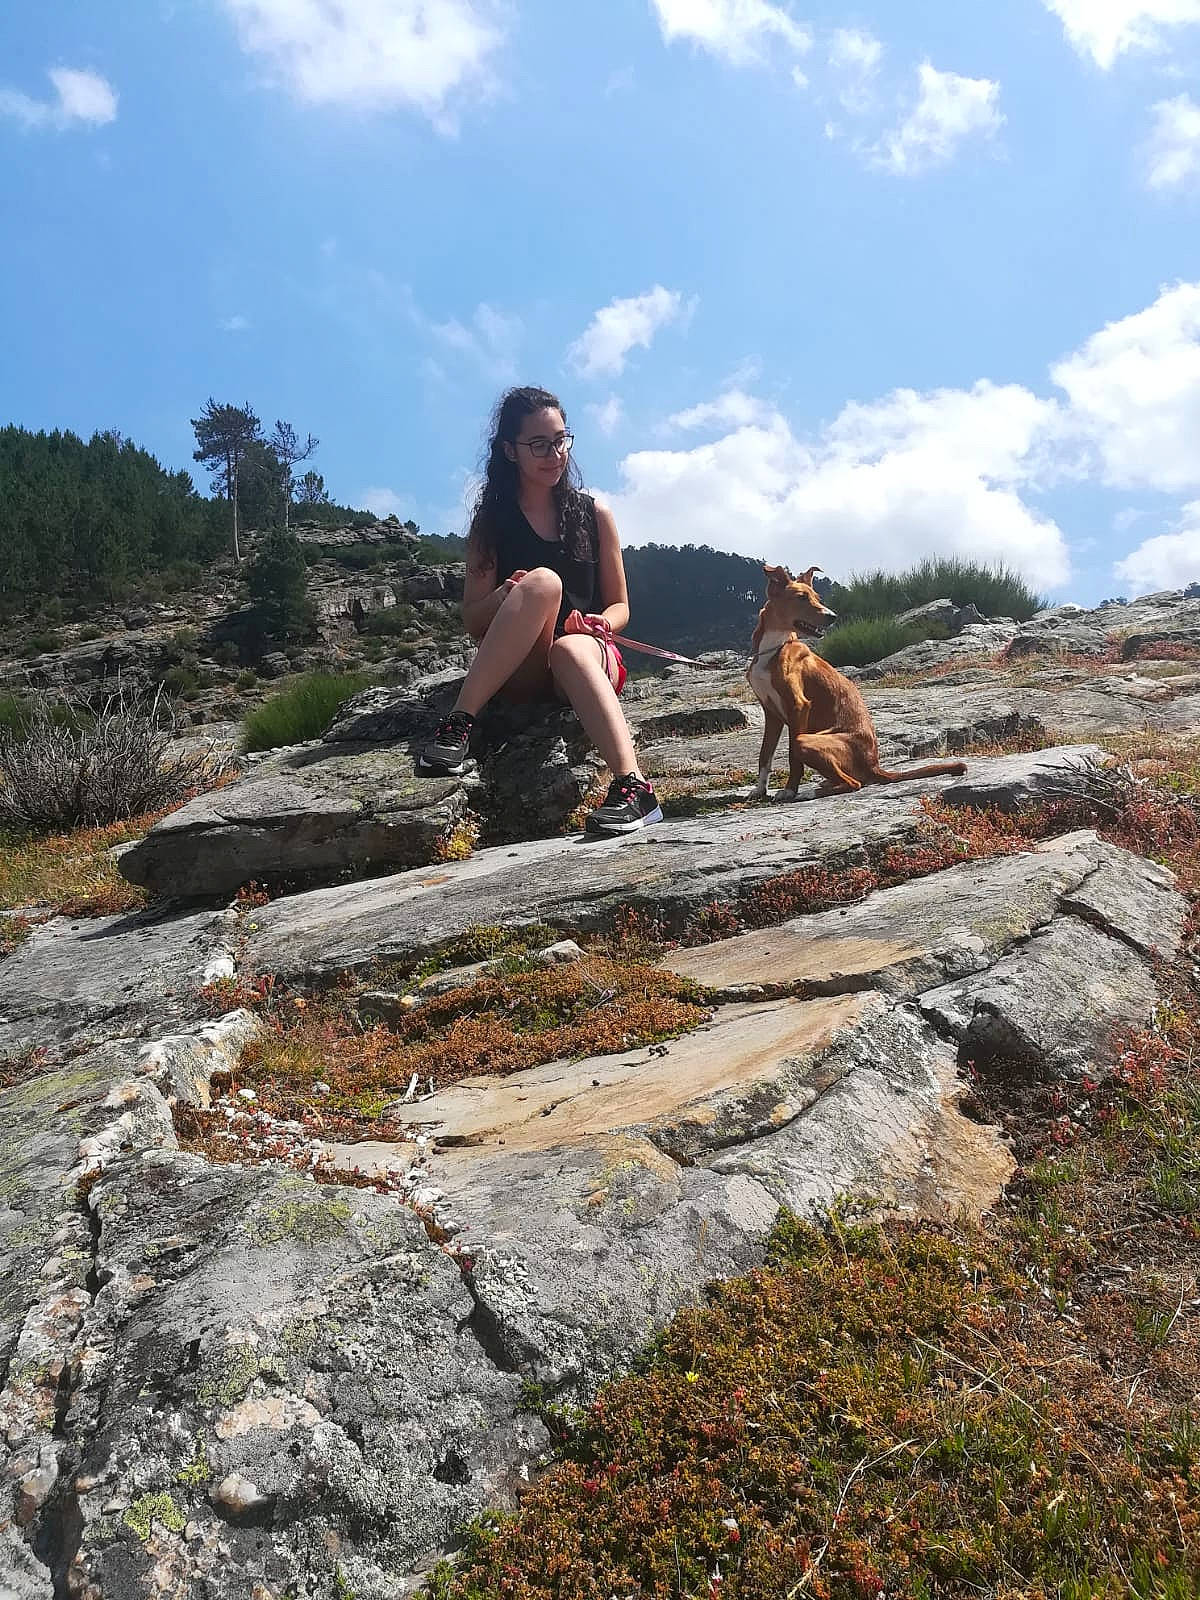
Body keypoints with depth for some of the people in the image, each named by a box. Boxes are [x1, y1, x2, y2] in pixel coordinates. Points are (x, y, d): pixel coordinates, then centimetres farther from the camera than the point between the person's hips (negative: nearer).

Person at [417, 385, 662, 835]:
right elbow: (473, 622, 4)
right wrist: (503, 598, -19)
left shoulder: (593, 514, 11)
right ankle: (458, 725, -37)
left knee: (571, 650, -38)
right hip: (516, 674, -1)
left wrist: (603, 623, -11)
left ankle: (631, 785, -56)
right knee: (543, 581, -32)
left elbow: (619, 606, 13)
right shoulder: (492, 521, 8)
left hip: (588, 656, 1)